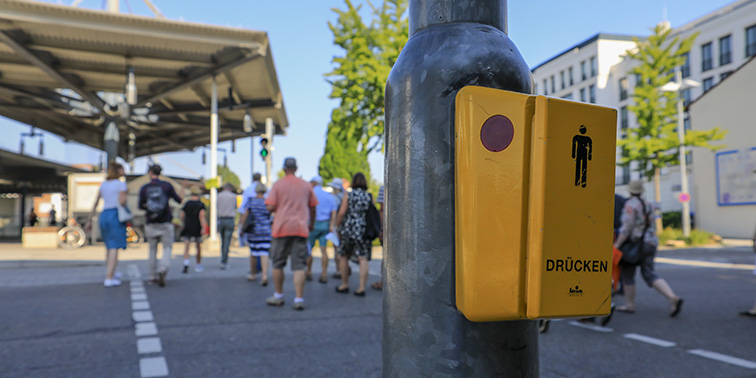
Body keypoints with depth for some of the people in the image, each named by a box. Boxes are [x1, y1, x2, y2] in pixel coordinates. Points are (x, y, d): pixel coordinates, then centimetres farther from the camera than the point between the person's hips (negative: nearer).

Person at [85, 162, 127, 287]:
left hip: (104, 215, 7)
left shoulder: (103, 184, 16)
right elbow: (122, 202, -16)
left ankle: (111, 275, 29)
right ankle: (109, 279, -11)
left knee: (109, 247, 19)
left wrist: (89, 221, 17)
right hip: (116, 215, -7)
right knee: (114, 248, -6)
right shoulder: (121, 184, -4)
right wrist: (126, 194, 4)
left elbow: (95, 204, 15)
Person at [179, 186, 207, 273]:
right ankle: (198, 265, 23)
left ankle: (186, 265, -24)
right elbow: (201, 217, -13)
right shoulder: (201, 204, -4)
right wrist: (203, 227, -16)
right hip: (197, 229, -1)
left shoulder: (186, 204, 6)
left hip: (187, 229, 2)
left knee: (186, 247, -5)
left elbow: (181, 216, 8)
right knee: (198, 246, 13)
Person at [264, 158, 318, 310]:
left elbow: (270, 207, -8)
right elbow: (312, 208, 13)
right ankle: (299, 299, -4)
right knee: (299, 265, 1)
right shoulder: (306, 185, 8)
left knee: (278, 264, 13)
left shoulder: (278, 184, -1)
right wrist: (311, 224, 28)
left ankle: (278, 296, 22)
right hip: (301, 229, 2)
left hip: (282, 228, -2)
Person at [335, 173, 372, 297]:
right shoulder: (369, 196, 4)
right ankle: (361, 288, -5)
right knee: (363, 258, 0)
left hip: (349, 228, -1)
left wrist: (339, 227, 4)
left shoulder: (348, 195, -2)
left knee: (343, 256, 14)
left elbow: (342, 213, -7)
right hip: (364, 230, 2)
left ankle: (345, 285, 21)